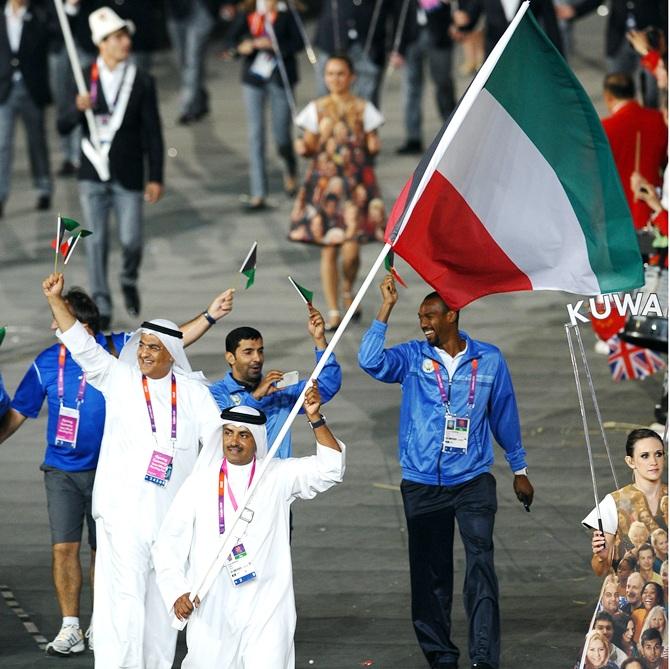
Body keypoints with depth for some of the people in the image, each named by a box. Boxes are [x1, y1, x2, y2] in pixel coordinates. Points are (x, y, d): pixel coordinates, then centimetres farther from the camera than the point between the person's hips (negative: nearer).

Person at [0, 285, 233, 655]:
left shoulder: (119, 348, -6)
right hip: (62, 471, 1)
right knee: (63, 547, -6)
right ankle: (70, 628, 3)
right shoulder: (48, 362, -3)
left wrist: (209, 316, -13)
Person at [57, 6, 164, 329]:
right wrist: (78, 109, -19)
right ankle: (101, 307, 9)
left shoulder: (142, 82, 1)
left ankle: (129, 280, 28)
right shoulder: (85, 79, 3)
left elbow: (153, 133, 2)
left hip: (128, 176, -1)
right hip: (93, 175, 1)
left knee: (131, 240, -5)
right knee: (96, 242, 1)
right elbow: (63, 126, 3)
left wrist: (155, 178, -3)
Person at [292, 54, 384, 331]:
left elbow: (372, 148, 7)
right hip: (324, 182, 1)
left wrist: (373, 147, -15)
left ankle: (347, 290, 21)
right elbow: (310, 147, 7)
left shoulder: (363, 109, 3)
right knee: (328, 249, -1)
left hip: (356, 183, -1)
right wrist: (302, 148, -14)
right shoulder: (317, 109, 5)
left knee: (351, 250, -11)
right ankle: (333, 311, 8)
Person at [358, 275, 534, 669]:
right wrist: (387, 308, -17)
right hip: (422, 484, 2)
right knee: (430, 571, 6)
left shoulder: (489, 360, 4)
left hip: (473, 480, -2)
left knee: (481, 563, -14)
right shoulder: (413, 357, 3)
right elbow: (371, 361, -16)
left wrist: (519, 469, 18)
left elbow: (504, 415, 13)